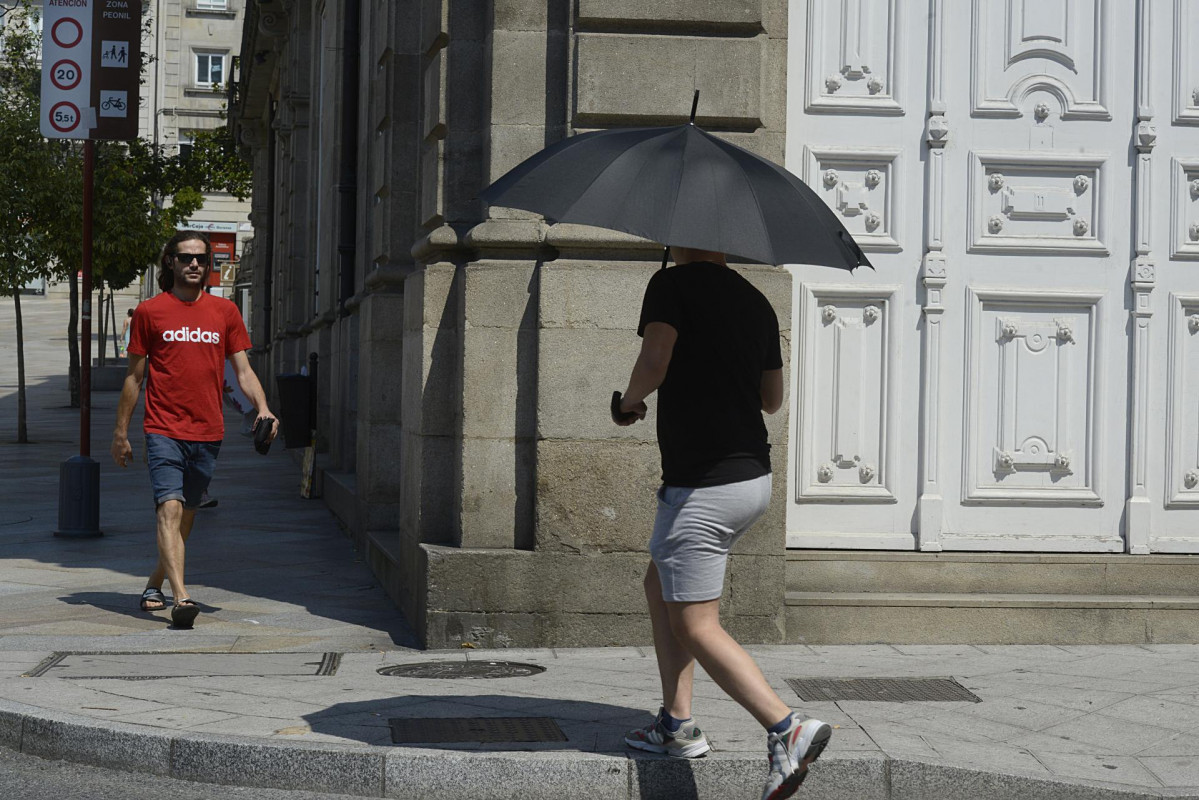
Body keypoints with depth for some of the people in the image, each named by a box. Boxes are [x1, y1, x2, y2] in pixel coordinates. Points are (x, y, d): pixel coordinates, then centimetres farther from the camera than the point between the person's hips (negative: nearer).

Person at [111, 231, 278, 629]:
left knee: (186, 513, 12)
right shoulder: (150, 311, 3)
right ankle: (181, 596, -26)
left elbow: (243, 370, 8)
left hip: (208, 432, 3)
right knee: (170, 509, -17)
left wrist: (263, 408, -10)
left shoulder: (225, 311, 9)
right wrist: (121, 432, 8)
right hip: (164, 429, -3)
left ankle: (155, 584, 32)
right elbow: (134, 376, 8)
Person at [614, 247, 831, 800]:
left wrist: (628, 403, -2)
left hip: (702, 485, -8)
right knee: (660, 583, 22)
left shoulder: (673, 284, -9)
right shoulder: (757, 303, 11)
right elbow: (772, 400, 19)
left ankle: (787, 728, -17)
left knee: (695, 625, -5)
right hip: (754, 477, 8)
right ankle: (677, 724, 20)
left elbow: (653, 363, -23)